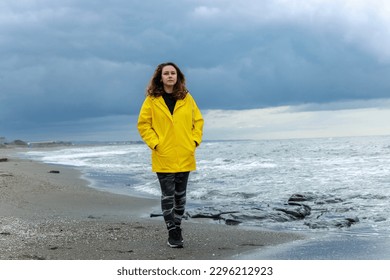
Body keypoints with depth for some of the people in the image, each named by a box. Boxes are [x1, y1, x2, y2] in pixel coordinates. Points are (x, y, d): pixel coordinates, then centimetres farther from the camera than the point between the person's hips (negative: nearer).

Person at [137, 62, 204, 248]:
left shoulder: (187, 98, 5)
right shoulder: (152, 100, -3)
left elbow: (198, 120, 10)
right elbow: (143, 124, -2)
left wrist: (195, 140, -1)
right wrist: (155, 143, -11)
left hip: (185, 156, 3)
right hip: (163, 157, -3)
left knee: (180, 194, 12)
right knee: (168, 195, -1)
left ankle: (177, 227, 26)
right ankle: (172, 232, 7)